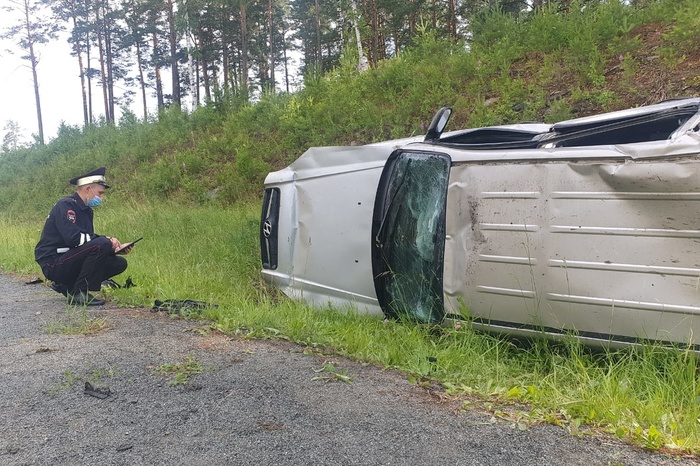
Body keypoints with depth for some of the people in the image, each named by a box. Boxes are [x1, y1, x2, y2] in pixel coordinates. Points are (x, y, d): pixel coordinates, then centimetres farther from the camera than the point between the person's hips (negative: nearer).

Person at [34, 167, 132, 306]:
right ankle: (78, 294, -18)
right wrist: (106, 240, -20)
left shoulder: (86, 210, 15)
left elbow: (89, 239, 14)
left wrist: (114, 245, -2)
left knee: (119, 263, 3)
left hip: (67, 260, 10)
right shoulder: (66, 206, -15)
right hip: (53, 263, -10)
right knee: (101, 244, -29)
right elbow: (74, 238, -27)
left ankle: (66, 286, 9)